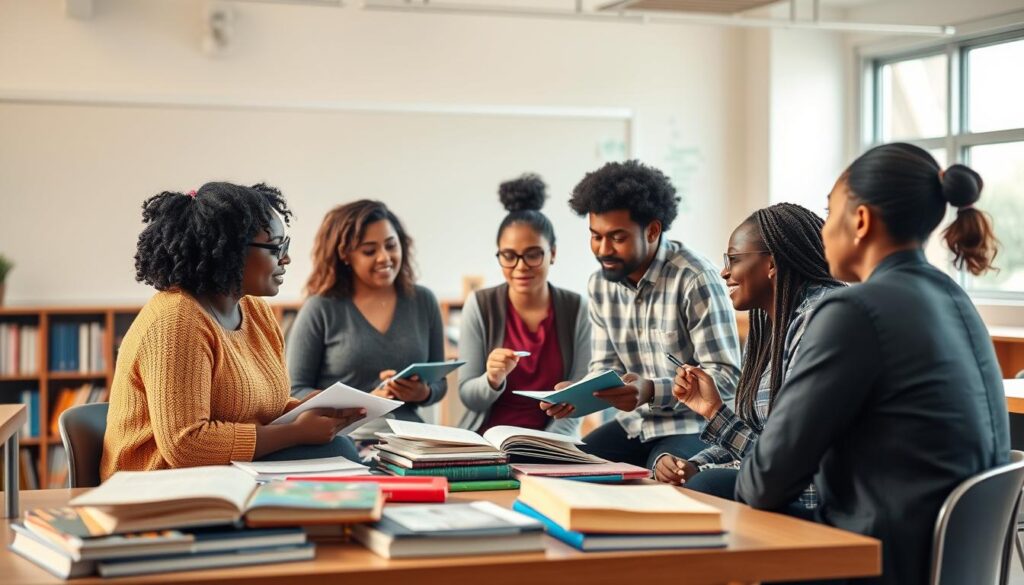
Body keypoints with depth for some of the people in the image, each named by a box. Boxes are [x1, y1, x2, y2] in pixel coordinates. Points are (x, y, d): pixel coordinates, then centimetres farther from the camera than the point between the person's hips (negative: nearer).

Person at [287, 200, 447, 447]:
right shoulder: (320, 309, -1)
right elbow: (294, 391, -1)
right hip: (342, 442, -3)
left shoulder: (423, 301, 11)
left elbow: (439, 381, 18)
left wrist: (424, 393, -6)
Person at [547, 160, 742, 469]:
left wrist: (652, 391, -33)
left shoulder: (695, 279, -18)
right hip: (636, 423, 7)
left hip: (694, 425, -6)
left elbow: (726, 377, -19)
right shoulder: (600, 285, 5)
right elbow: (605, 368, 11)